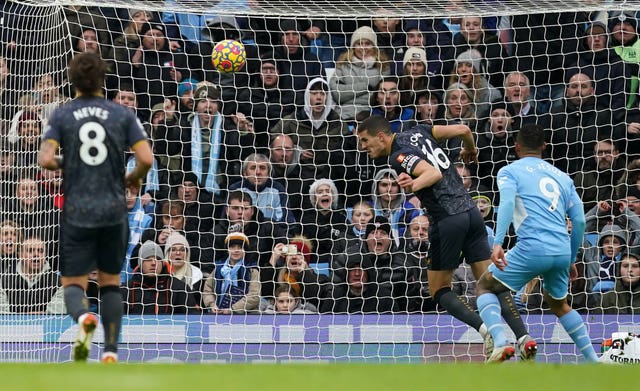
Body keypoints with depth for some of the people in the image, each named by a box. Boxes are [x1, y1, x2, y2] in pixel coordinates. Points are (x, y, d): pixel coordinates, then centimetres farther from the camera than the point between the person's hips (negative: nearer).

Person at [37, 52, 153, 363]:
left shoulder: (61, 116, -1)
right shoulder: (122, 115, 1)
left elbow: (45, 160, -13)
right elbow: (146, 159, -8)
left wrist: (62, 164, 9)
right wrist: (133, 179, 13)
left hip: (76, 212, -1)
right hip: (114, 211, 1)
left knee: (73, 283, 5)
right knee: (110, 281, 15)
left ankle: (83, 317, -28)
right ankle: (111, 351, 7)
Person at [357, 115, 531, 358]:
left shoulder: (399, 156, -9)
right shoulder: (417, 133, 11)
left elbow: (434, 173, -23)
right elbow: (463, 130, 11)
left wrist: (414, 185, -41)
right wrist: (470, 150, 32)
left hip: (447, 220, -7)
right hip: (471, 211, 7)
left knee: (439, 290, 7)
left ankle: (482, 328, -13)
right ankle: (523, 336, -6)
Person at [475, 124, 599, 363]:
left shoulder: (509, 171, 10)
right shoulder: (562, 177, 23)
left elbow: (507, 202, -11)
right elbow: (579, 221, 18)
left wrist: (498, 242, -21)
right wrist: (571, 260, 29)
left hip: (532, 247, -5)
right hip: (562, 251, 5)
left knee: (484, 287, 14)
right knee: (558, 304, 30)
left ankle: (500, 343, -11)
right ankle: (593, 360, 21)